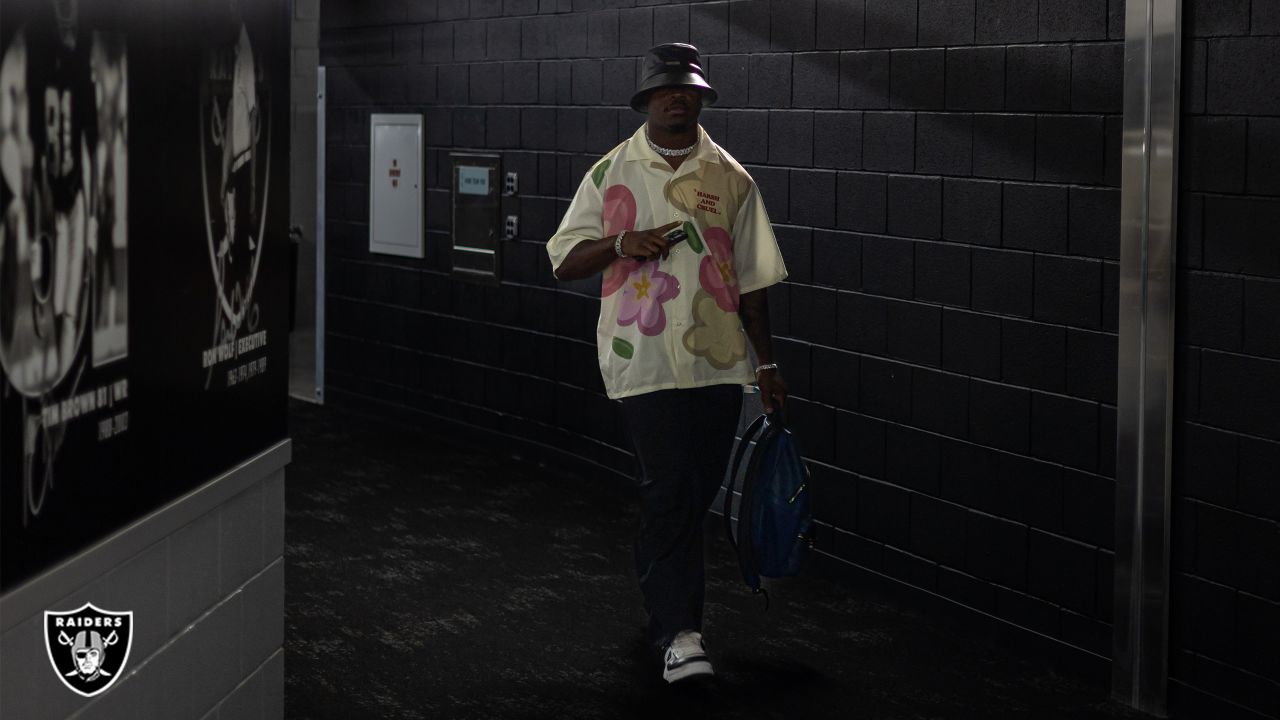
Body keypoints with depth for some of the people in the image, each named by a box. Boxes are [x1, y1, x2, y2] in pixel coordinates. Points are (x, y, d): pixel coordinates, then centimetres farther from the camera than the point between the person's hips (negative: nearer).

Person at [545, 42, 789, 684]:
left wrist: (767, 366, 10)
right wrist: (622, 243, -14)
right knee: (669, 492, -11)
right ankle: (678, 633, -11)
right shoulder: (612, 173, 3)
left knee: (697, 493, 10)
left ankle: (659, 591, 31)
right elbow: (564, 261, 5)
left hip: (719, 359, 3)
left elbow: (751, 279, 11)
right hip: (645, 358, -3)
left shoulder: (730, 177, 8)